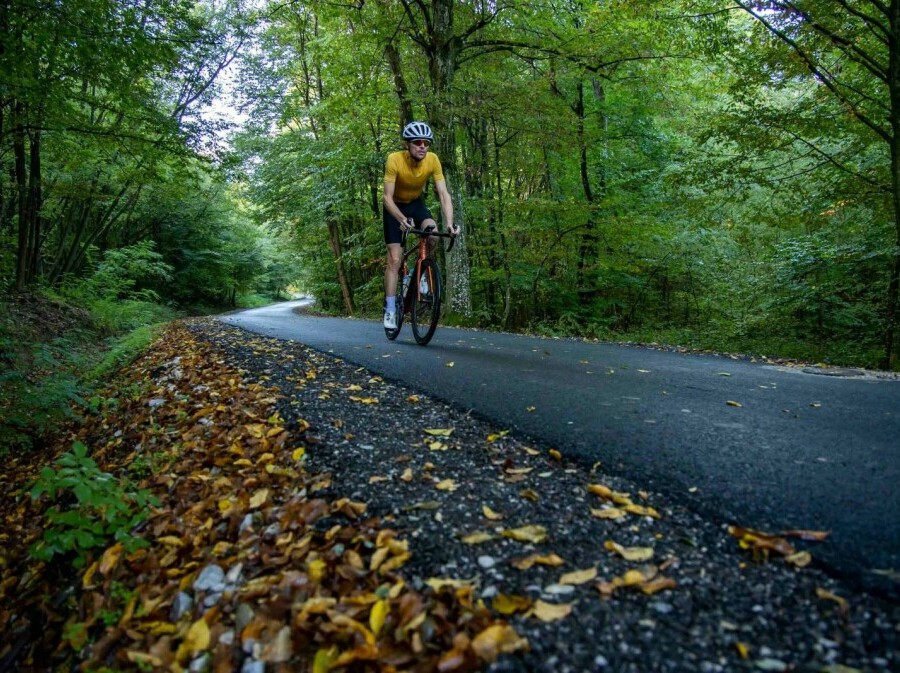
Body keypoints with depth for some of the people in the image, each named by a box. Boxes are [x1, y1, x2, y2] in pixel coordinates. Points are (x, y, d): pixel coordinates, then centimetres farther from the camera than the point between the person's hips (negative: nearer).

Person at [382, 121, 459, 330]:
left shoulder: (433, 160, -22)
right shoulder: (394, 160, -29)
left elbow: (443, 194, -23)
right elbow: (387, 197, -30)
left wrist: (449, 222, -38)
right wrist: (402, 219, -47)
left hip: (416, 203, 2)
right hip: (395, 207, -2)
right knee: (394, 259, -11)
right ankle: (390, 310, -3)